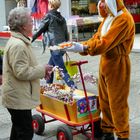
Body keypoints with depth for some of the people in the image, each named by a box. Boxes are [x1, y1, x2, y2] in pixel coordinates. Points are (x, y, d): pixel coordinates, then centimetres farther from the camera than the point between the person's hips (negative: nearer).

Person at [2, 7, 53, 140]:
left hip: (18, 97, 11)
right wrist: (42, 69, -13)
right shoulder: (18, 45, -23)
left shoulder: (18, 41, 11)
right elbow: (22, 72, -26)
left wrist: (41, 71, 8)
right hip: (19, 98, -11)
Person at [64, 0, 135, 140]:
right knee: (104, 100, 13)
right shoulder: (108, 17, 13)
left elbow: (105, 43, -24)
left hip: (117, 65, -9)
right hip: (105, 61, 9)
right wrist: (80, 46, -6)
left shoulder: (124, 19, -17)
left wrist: (83, 48, -24)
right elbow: (97, 38, 9)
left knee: (117, 102, 0)